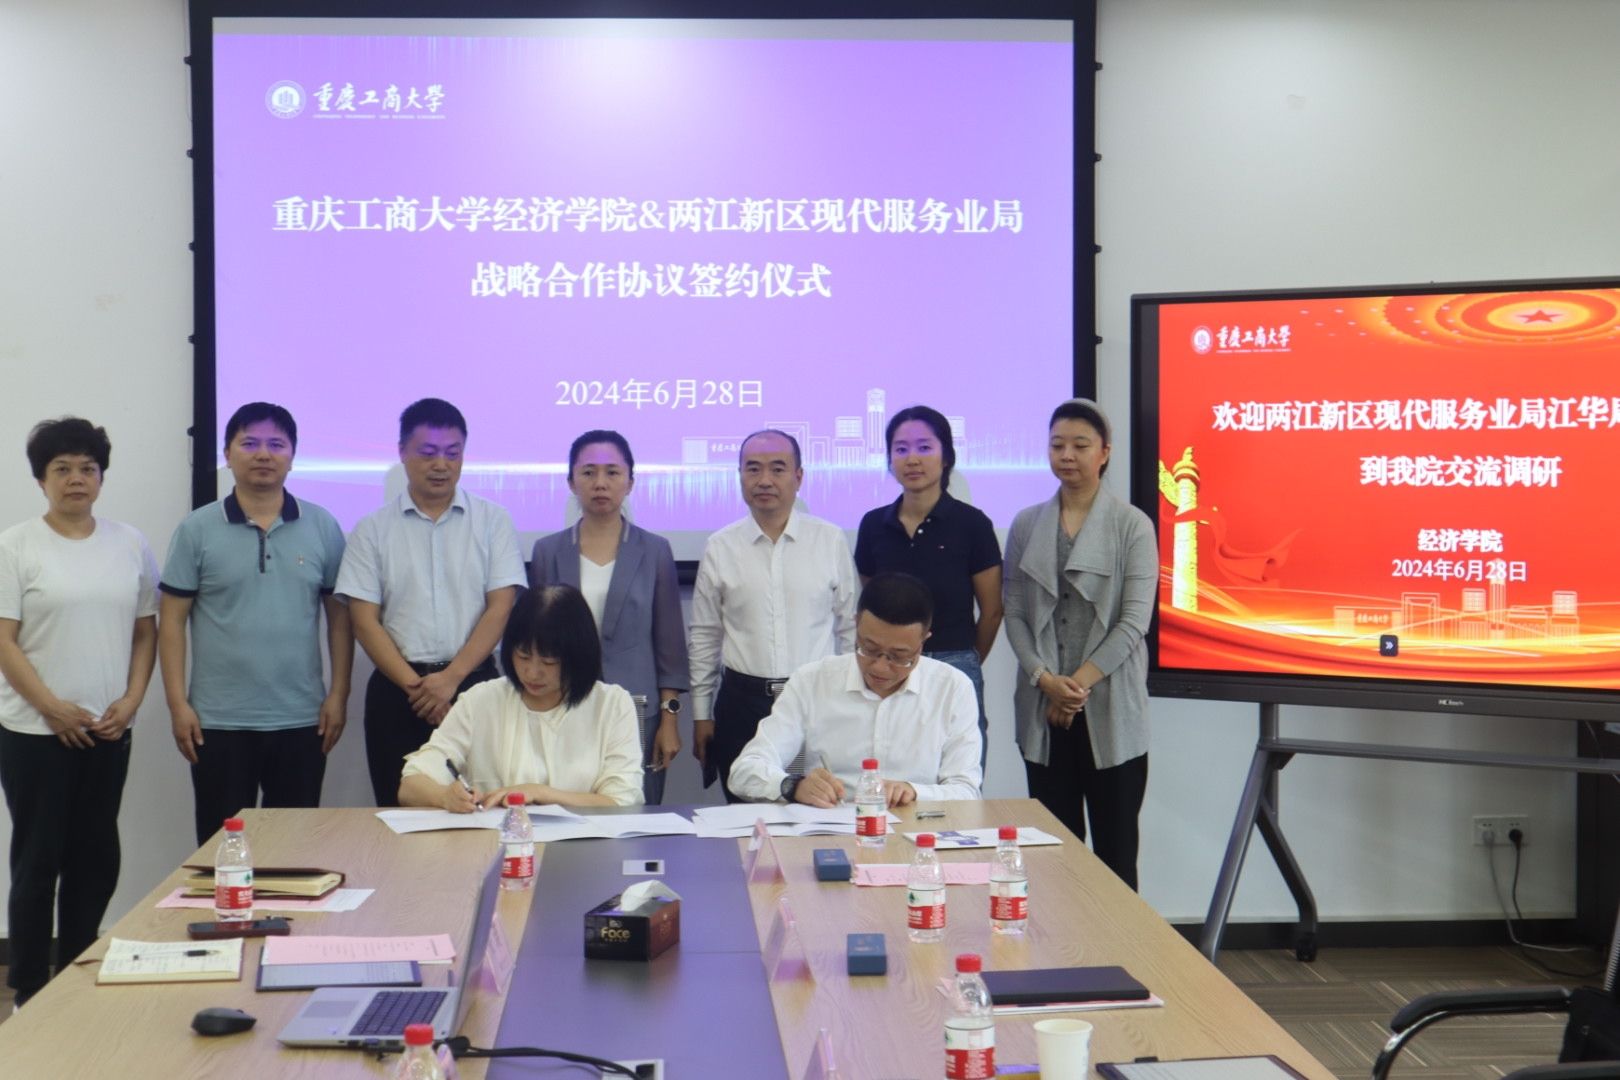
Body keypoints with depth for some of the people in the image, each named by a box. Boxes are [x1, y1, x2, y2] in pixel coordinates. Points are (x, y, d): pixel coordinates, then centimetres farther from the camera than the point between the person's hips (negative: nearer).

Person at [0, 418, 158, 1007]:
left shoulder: (129, 544, 7)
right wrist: (53, 707, -14)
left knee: (95, 859, 9)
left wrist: (130, 701, -3)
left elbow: (146, 631, 10)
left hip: (108, 732, 4)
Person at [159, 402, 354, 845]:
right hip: (220, 722, -1)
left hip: (301, 720, 1)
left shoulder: (322, 527, 4)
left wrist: (338, 694, 0)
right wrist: (178, 703, -6)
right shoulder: (197, 530, 0)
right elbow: (171, 621, 0)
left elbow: (339, 615, 6)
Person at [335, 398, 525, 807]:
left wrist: (451, 679, -12)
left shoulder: (493, 521, 5)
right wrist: (415, 686, -11)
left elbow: (501, 609, -2)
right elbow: (364, 621, 0)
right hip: (397, 691, 1)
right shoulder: (372, 530, 5)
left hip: (474, 682, 0)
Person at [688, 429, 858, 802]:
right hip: (742, 700, 1)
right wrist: (701, 715, 8)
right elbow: (703, 637, 8)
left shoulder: (831, 541, 2)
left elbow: (849, 627, 7)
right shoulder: (720, 548, 3)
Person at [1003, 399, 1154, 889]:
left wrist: (1080, 682, -12)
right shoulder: (1026, 525, 9)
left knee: (1115, 849, 1)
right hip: (1044, 709, 3)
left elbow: (1134, 620, -6)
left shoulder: (1132, 526, 0)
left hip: (1111, 710, -3)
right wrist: (1045, 679, -9)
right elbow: (1013, 612, 5)